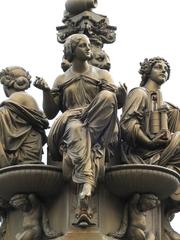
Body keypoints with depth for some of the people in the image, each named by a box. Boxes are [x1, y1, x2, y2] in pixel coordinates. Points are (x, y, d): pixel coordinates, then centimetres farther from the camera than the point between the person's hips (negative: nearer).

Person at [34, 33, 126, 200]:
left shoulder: (102, 75, 19)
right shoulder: (61, 80, 20)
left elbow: (116, 103, 8)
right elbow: (50, 113, 14)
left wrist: (121, 95, -16)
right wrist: (46, 91, -4)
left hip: (100, 124, 1)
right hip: (70, 124, -1)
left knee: (107, 96, -30)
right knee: (76, 129, -39)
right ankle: (87, 180, -54)